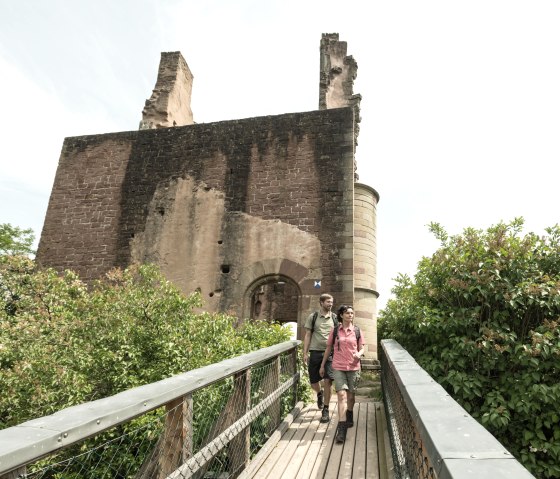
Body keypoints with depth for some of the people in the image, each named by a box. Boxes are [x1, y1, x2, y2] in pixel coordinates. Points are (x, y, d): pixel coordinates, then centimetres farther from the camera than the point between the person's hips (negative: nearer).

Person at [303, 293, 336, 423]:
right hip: (315, 352, 1)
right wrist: (305, 353, -1)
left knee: (328, 380, -7)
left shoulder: (335, 318, 6)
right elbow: (307, 335, 5)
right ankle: (319, 394, 43)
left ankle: (325, 410, 9)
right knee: (313, 382, 9)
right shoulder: (313, 317, 4)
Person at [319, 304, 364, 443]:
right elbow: (328, 348, 8)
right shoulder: (335, 331, 0)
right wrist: (322, 365, 12)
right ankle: (341, 428, -8)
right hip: (338, 367, -1)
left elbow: (361, 348, 9)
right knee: (341, 395, -11)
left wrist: (359, 354, -15)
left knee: (350, 395, 15)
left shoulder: (357, 331, 2)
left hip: (353, 367, 1)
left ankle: (349, 417, 42)